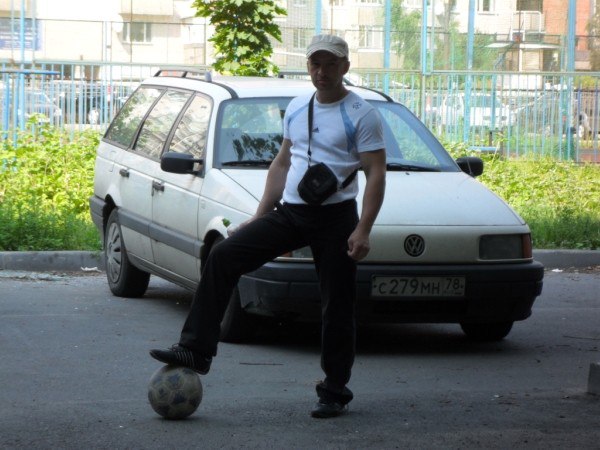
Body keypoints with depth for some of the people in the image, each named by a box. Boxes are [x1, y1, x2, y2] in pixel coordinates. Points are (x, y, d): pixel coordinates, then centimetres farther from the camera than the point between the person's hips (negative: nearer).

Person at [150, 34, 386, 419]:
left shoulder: (361, 114, -4)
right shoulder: (297, 109, 14)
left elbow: (376, 173, -9)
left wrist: (363, 230, -19)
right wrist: (261, 214, 15)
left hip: (335, 217, -5)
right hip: (289, 212, 5)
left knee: (337, 306, 2)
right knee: (224, 255, -12)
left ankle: (335, 393, 16)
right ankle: (196, 349, -14)